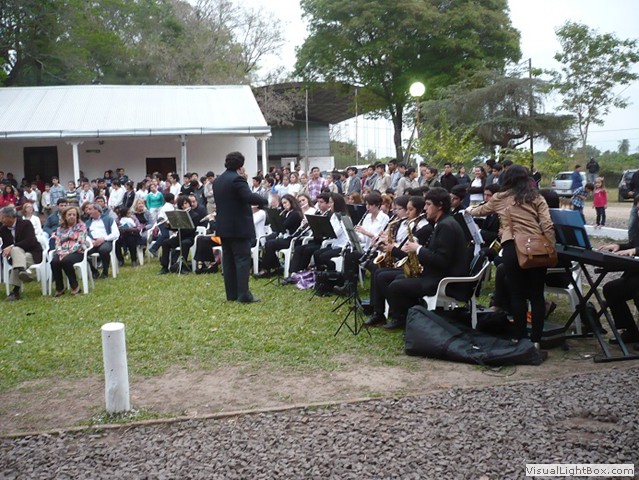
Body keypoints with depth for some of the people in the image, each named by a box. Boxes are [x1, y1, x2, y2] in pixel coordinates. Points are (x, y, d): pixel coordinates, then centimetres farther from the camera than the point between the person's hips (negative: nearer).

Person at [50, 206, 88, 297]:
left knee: (66, 261, -36)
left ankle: (75, 286, -20)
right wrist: (61, 253, -13)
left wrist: (68, 252, -17)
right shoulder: (60, 228, 18)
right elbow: (57, 243, 9)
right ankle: (59, 288, -17)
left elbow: (80, 243, -6)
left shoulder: (81, 226, 6)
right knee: (54, 262, -30)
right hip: (62, 252, 4)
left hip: (77, 252, -3)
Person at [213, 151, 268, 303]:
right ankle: (243, 295, -7)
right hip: (239, 226, -8)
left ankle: (231, 294, 13)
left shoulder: (217, 181, 13)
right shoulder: (237, 179, -15)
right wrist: (266, 200, -14)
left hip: (224, 226, 8)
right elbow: (249, 197, -26)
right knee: (242, 259, -5)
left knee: (228, 259, 10)